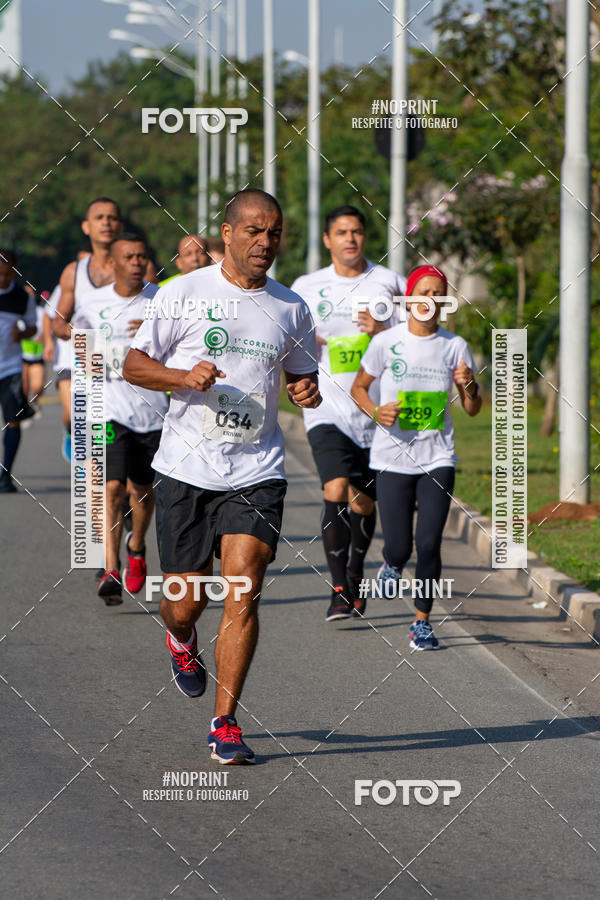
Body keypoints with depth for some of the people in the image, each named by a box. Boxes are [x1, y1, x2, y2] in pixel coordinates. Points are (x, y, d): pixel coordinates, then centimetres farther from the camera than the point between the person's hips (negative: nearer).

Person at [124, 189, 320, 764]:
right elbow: (134, 365, 2)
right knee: (185, 603, 4)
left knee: (243, 594, -13)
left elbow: (300, 375, 22)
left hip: (257, 472, 1)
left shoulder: (290, 309, 8)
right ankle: (181, 641, 42)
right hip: (186, 470, -1)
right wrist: (186, 378, -16)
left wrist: (307, 392, -1)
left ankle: (225, 723, -4)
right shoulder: (184, 294, -1)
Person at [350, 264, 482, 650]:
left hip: (438, 458, 1)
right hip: (393, 456, -1)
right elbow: (359, 387, 9)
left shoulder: (455, 346, 1)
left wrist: (469, 387, -15)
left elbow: (473, 410, 7)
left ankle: (423, 621, 7)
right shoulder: (386, 343, -4)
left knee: (429, 543, -9)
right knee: (399, 546, -4)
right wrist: (376, 412, -11)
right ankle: (393, 563, 34)